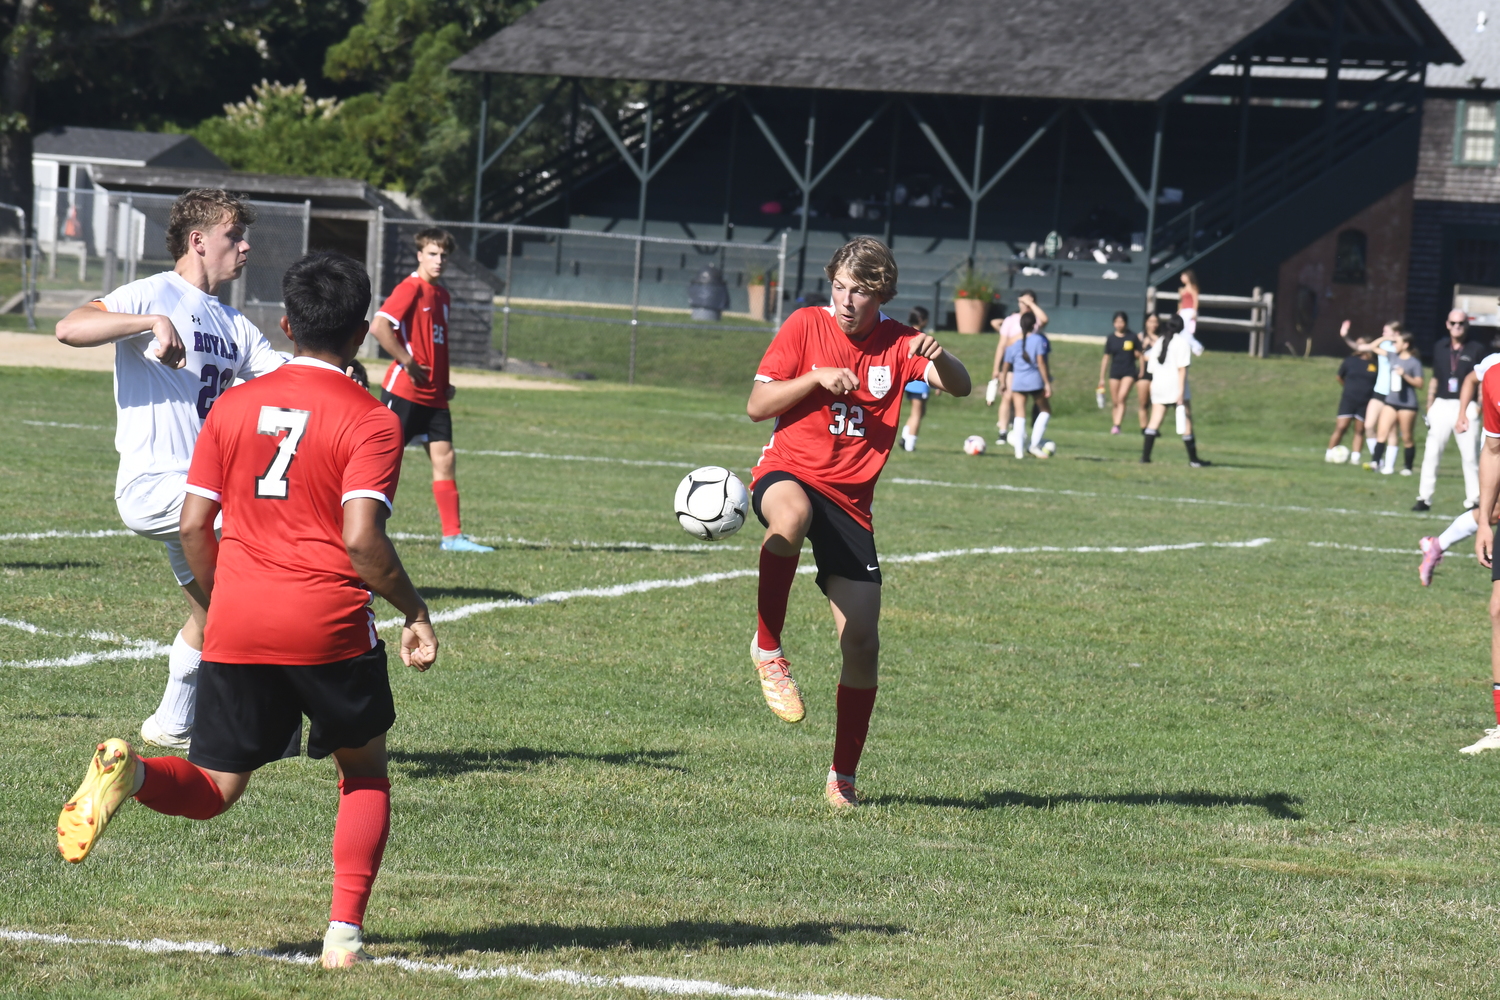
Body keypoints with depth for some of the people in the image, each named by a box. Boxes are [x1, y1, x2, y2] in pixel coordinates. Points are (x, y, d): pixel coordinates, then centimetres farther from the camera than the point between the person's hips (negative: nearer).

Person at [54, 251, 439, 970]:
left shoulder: (234, 406, 8)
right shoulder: (371, 422, -5)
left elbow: (193, 525, 7)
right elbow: (362, 538, -16)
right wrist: (413, 611, -2)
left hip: (235, 624, 3)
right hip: (329, 625, -3)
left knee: (213, 790, 11)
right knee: (364, 772, 19)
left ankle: (131, 772, -22)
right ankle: (345, 932, 6)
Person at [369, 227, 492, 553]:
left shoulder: (441, 294, 15)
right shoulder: (410, 289, -10)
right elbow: (379, 327, -22)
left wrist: (445, 384, 15)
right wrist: (408, 363, -19)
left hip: (433, 396, 8)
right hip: (404, 390, -8)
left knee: (444, 458, 2)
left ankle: (453, 535, 2)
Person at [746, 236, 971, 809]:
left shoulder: (897, 345, 3)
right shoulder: (806, 326, -2)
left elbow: (959, 387, -12)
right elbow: (757, 406, -3)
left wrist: (938, 359, -33)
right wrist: (817, 378, -18)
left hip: (850, 499, 3)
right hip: (788, 472, -3)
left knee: (862, 640, -3)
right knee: (792, 515, -42)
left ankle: (843, 778, 11)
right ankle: (768, 648, -23)